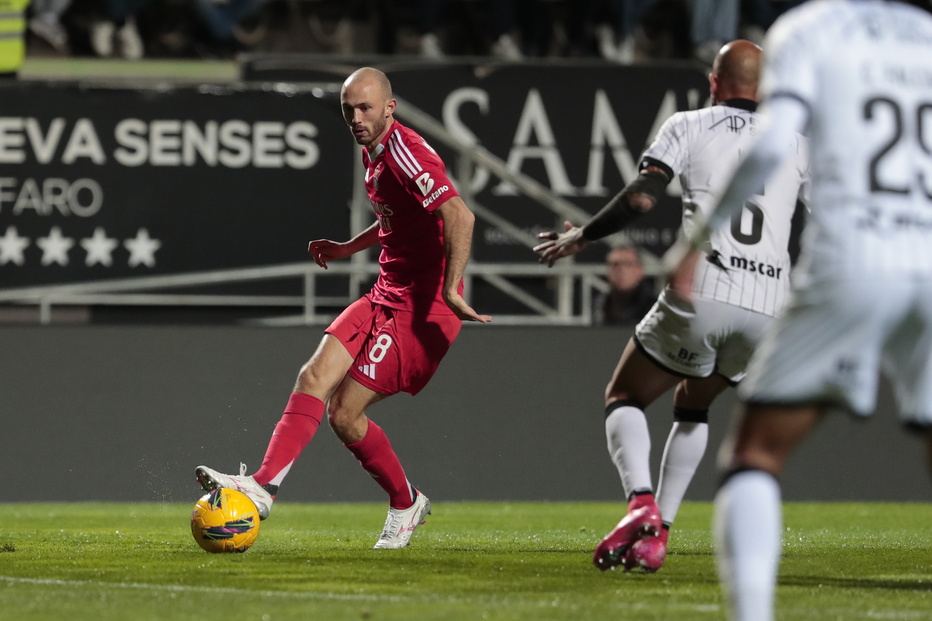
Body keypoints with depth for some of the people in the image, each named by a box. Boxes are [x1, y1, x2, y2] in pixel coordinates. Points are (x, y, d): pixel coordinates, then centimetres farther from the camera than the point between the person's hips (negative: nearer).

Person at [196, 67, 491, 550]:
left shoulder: (404, 153, -17)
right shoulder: (373, 152, 14)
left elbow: (459, 216, -29)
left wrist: (451, 289, -33)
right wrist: (348, 248, 24)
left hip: (421, 306, -9)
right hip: (386, 294, 9)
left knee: (344, 412, -11)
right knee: (314, 377, -8)